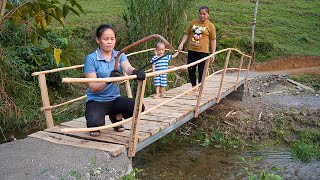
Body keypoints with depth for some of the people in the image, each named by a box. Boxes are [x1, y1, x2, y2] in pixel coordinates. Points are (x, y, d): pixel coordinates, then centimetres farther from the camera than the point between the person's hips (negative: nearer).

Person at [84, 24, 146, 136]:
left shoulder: (120, 56, 3)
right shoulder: (91, 59, -10)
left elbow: (128, 68, -20)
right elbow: (93, 87, -16)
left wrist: (135, 72, -45)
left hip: (114, 99, 4)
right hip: (96, 100, -4)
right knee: (95, 123, -33)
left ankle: (116, 116, 11)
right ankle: (94, 126, 9)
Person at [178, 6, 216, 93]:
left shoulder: (210, 26, -1)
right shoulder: (193, 23, 7)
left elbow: (213, 40, 0)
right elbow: (186, 34, 11)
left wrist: (213, 53, -4)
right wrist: (181, 44, -2)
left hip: (203, 51, -3)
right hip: (191, 50, 3)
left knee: (201, 70, 2)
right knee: (191, 69, 8)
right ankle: (194, 87, 25)